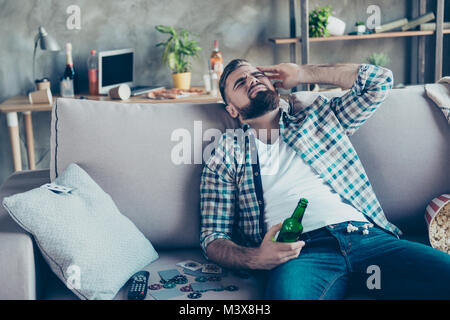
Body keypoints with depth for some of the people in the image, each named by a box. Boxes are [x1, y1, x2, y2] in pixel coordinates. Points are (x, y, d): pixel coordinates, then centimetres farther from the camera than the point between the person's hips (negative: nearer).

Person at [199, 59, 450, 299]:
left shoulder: (318, 117, 24)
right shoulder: (227, 155, 17)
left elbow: (380, 80, 16)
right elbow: (213, 237, 12)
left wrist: (300, 74, 22)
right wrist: (255, 258, -12)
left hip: (368, 236, 3)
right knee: (288, 293, -40)